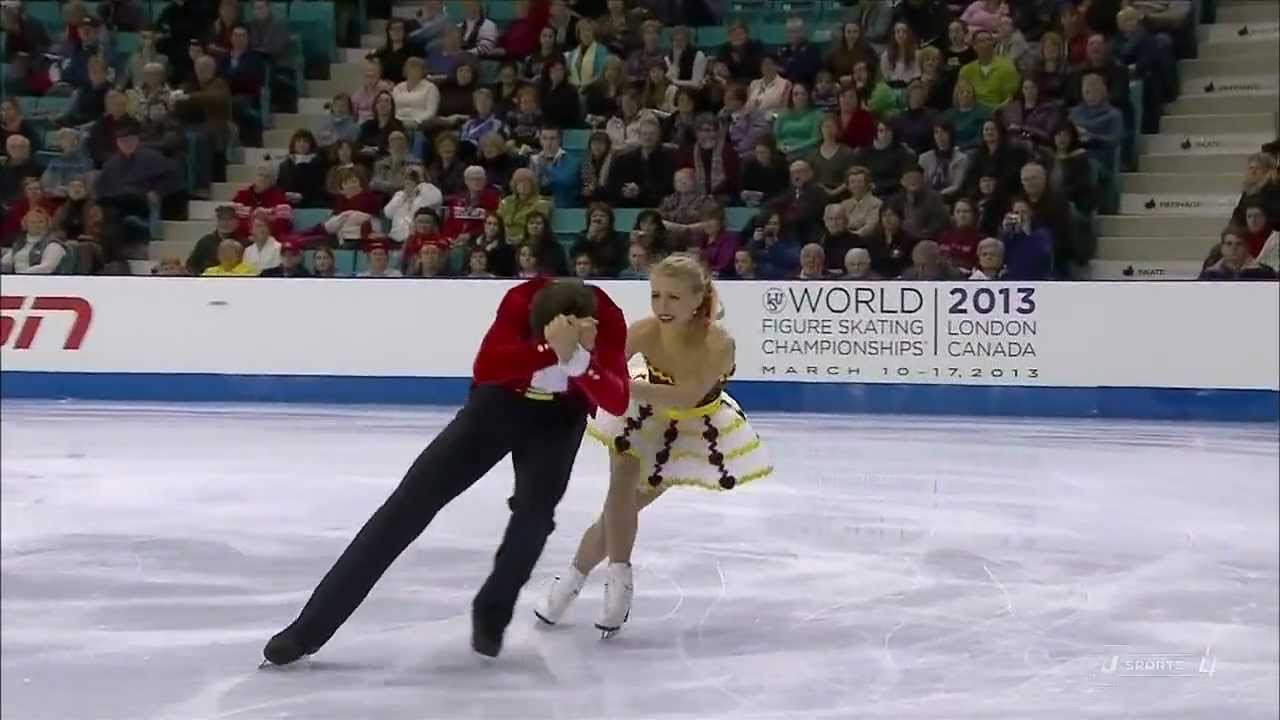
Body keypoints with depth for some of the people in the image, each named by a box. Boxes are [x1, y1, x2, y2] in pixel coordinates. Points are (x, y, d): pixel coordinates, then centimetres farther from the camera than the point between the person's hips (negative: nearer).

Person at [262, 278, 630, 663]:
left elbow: (617, 403, -37)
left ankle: (490, 617, 5)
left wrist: (578, 358, -54)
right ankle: (308, 628, -3)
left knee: (535, 510, -23)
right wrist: (553, 350, -57)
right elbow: (484, 369, -45)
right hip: (497, 402, -1)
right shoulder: (521, 302, -31)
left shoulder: (606, 319, -28)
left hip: (559, 416, 1)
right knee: (410, 502, -6)